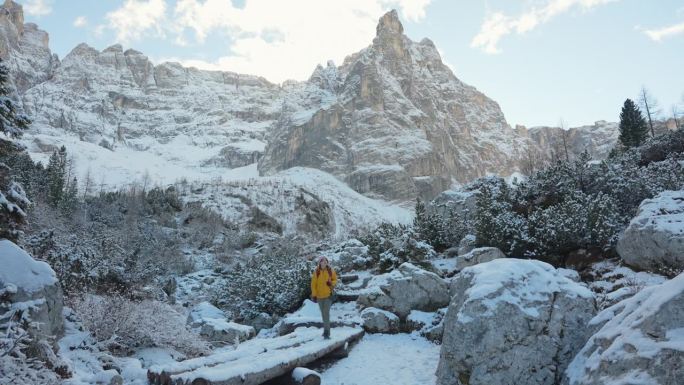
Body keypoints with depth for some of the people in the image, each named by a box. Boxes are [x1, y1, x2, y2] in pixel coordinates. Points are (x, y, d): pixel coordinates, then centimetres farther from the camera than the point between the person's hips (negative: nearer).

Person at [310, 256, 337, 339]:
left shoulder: (330, 271, -2)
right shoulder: (316, 272, -3)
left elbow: (335, 280, 9)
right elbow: (313, 283, -1)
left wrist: (331, 283, -13)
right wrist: (314, 295, -5)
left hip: (328, 295, -2)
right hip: (319, 295, 2)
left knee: (326, 313, -12)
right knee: (323, 313, 13)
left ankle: (326, 332, -12)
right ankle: (327, 330, 27)